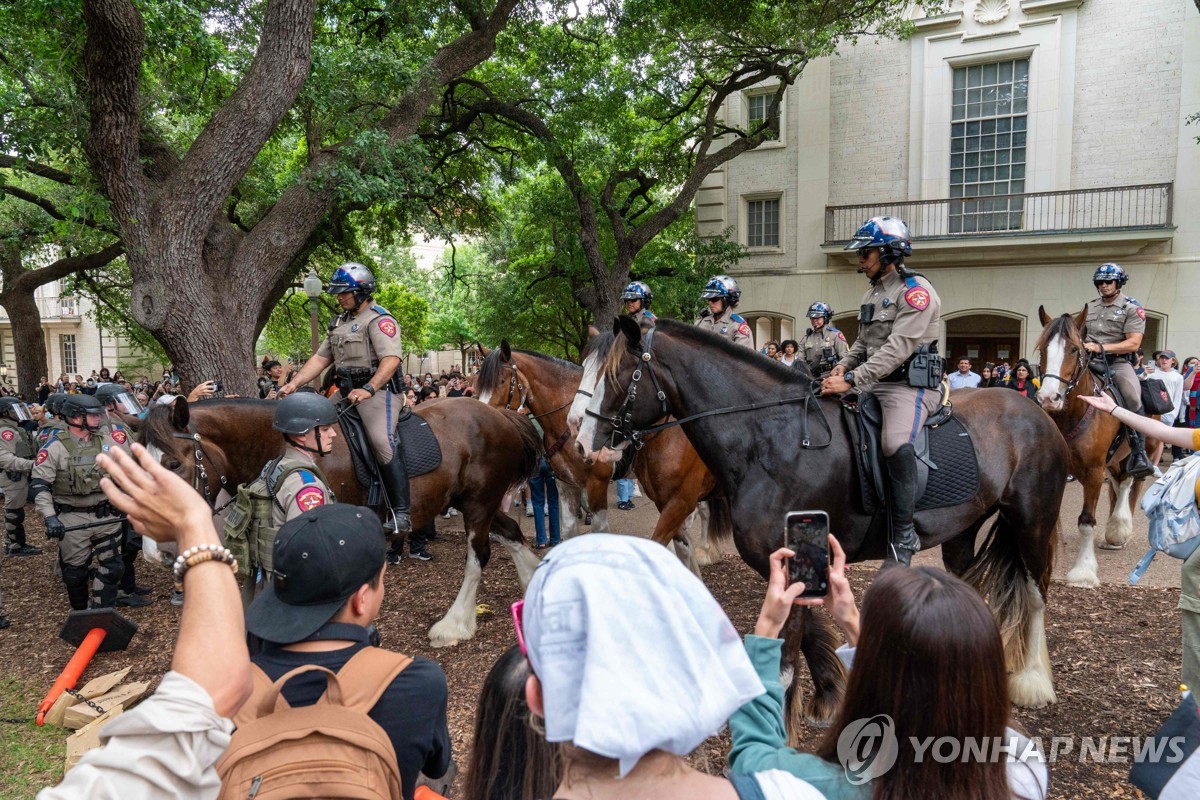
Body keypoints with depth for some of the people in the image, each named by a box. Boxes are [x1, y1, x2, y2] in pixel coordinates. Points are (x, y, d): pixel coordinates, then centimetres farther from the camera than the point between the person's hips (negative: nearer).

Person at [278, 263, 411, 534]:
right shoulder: (340, 324, 21)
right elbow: (320, 359, 19)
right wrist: (294, 383, 5)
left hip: (379, 391, -10)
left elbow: (391, 359, -20)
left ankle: (401, 514, -29)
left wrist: (368, 389, -32)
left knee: (382, 441, -29)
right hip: (348, 393, 10)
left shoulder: (379, 320, -7)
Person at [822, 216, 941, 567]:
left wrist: (851, 380, -28)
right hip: (875, 385, 9)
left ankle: (903, 537, -22)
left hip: (909, 386, -9)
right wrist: (844, 365, 0)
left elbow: (897, 348, -22)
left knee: (896, 444, -34)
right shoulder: (872, 294, 17)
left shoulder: (916, 291, -12)